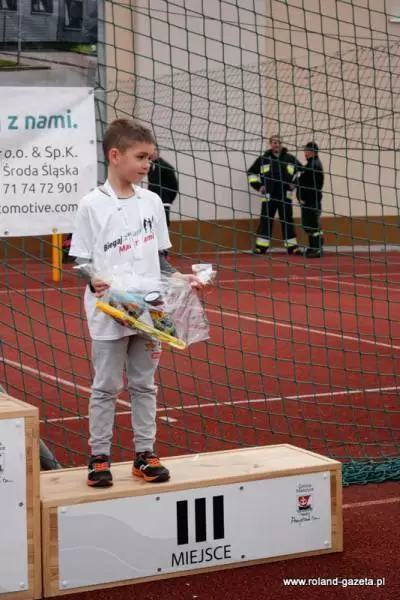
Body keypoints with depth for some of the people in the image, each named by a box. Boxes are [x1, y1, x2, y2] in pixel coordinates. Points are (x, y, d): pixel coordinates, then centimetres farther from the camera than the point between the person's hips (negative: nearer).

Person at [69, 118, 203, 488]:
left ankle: (145, 454, 19)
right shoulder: (92, 206, -8)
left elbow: (159, 257, 12)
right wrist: (94, 282, -26)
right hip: (109, 315, -4)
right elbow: (82, 262, -7)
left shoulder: (152, 202, 6)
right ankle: (99, 457, 13)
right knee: (106, 387, 4)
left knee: (144, 384, 11)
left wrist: (179, 278, -4)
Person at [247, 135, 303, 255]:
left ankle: (292, 247, 9)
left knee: (288, 221, 5)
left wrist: (295, 182, 4)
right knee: (266, 221, -1)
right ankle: (261, 247, 3)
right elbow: (251, 172, 9)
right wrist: (258, 185, 1)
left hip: (285, 196, 1)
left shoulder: (290, 158, 3)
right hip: (268, 196, -1)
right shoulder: (263, 159, 1)